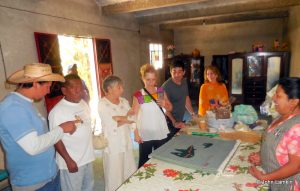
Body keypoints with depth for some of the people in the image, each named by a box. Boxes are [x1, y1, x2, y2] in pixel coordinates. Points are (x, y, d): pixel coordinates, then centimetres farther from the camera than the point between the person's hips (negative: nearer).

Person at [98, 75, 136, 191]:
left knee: (131, 176, 13)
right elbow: (111, 127, -18)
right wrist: (126, 119, -8)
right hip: (113, 146, -5)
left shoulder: (124, 101, 7)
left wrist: (120, 118, -16)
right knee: (115, 179, 8)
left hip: (126, 144, 6)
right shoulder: (102, 104, -11)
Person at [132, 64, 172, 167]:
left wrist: (164, 104, -12)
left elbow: (170, 108, 10)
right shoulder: (138, 95, -10)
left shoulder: (161, 91, 0)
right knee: (144, 161, 9)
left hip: (161, 133, 3)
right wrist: (136, 133, -12)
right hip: (145, 135, -3)